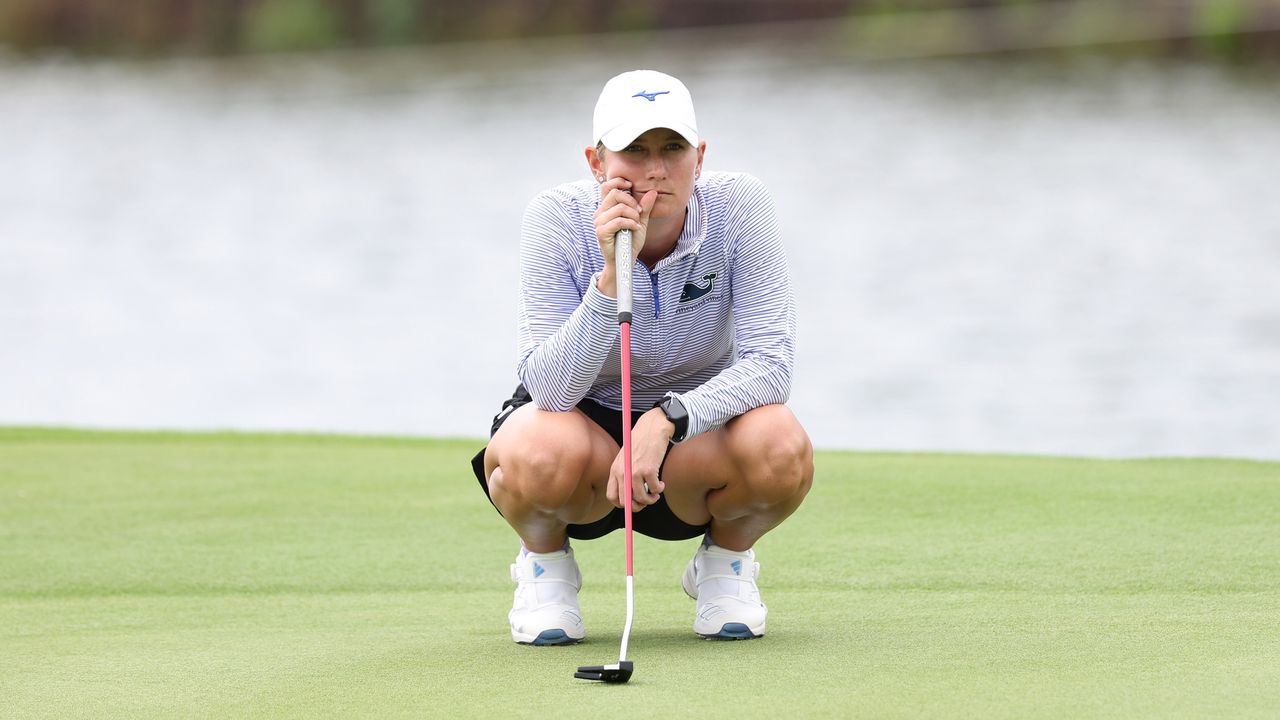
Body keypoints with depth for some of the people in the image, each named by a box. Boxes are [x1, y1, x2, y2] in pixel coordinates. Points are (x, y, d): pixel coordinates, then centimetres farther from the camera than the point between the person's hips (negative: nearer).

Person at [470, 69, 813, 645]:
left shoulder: (739, 206, -19)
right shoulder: (558, 219, -21)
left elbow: (768, 362, -24)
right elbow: (550, 389, -29)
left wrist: (666, 420, -38)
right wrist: (612, 272, -40)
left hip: (698, 421, 1)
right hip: (581, 419, -1)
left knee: (782, 450, -32)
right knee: (540, 452, -37)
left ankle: (725, 560, 3)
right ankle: (544, 561, 1)